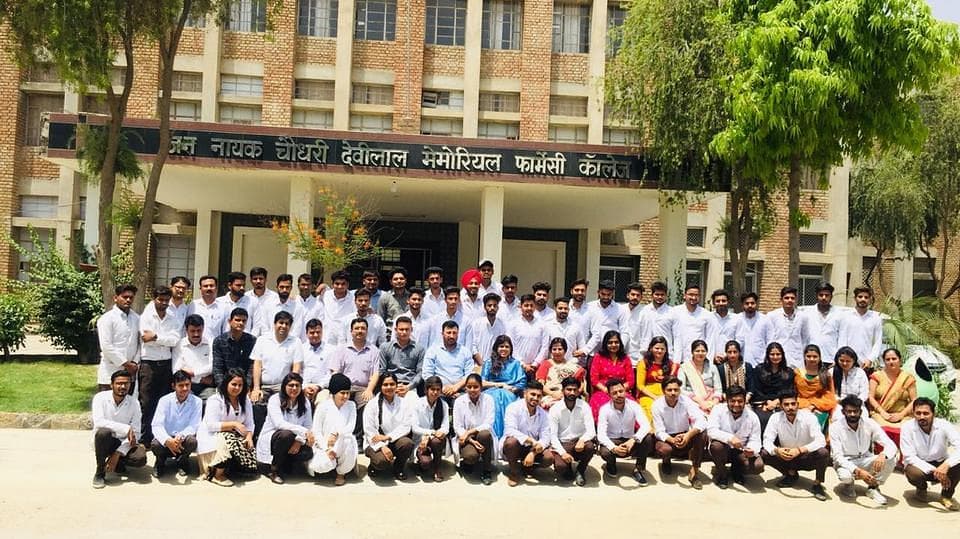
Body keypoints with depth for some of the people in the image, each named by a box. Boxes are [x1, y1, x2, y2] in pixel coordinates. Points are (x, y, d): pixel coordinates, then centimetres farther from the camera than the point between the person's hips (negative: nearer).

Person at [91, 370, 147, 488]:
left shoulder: (134, 403, -7)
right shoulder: (100, 397, -12)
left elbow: (135, 433, -9)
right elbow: (98, 421, -28)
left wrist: (118, 454, -19)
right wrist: (126, 428, -31)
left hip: (123, 442, 1)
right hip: (104, 441, -1)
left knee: (141, 457, -28)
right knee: (103, 432, -36)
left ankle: (118, 463, 8)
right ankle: (100, 473, -17)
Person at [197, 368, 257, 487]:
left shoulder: (245, 401, 9)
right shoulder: (215, 400, -10)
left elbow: (249, 424, 6)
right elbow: (212, 425, -20)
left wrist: (249, 436, -14)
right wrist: (233, 424, -26)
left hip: (235, 436, 5)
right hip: (212, 437, -5)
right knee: (229, 442, -37)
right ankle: (217, 474, -17)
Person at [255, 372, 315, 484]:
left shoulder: (305, 403, 0)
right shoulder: (275, 399, -13)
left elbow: (308, 427, -3)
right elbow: (279, 423, -28)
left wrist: (299, 441, -24)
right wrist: (304, 431, -36)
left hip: (287, 443, 4)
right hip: (270, 440, -4)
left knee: (308, 453, -25)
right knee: (287, 434, -36)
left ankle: (284, 465, 6)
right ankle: (273, 470, -13)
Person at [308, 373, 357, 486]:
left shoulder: (351, 405, 3)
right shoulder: (323, 406, -3)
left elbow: (350, 427, -8)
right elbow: (316, 431, -5)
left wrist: (336, 433, -28)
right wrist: (327, 449, -16)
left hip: (343, 444, 2)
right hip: (324, 445, -2)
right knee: (324, 465, -32)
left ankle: (341, 473, -5)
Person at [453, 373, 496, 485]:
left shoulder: (488, 399, -6)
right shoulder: (459, 401, -4)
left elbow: (488, 425, -11)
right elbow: (457, 427, -7)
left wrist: (470, 431, -21)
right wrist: (471, 440, -21)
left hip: (483, 437, 1)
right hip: (466, 438, -1)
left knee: (484, 434, -36)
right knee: (471, 455, -34)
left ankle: (486, 471, -15)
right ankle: (466, 463, 7)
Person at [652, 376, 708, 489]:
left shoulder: (686, 401, -16)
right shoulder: (657, 405, -17)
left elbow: (702, 422, -28)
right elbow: (659, 432, -18)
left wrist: (688, 435, -47)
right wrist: (672, 440, -40)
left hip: (685, 436, 1)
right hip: (667, 438, -1)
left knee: (702, 432, -28)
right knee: (664, 449, -36)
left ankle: (694, 471, -18)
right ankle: (667, 461, 6)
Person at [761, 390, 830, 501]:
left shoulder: (808, 416, -18)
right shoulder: (775, 418, -13)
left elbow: (820, 441, -27)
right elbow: (767, 441, -16)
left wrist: (800, 450, -42)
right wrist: (776, 450, -40)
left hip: (807, 458, -2)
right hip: (787, 458, 2)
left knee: (823, 452, -32)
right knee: (764, 454, -22)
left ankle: (817, 485, -6)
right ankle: (791, 474, 6)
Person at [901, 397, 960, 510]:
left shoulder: (944, 425, -17)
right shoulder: (907, 427, -19)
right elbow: (909, 457, -21)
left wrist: (946, 464, -46)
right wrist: (934, 471, -32)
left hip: (941, 465, 1)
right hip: (919, 465, -1)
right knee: (914, 473, -35)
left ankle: (947, 495, -2)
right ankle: (922, 488, 6)